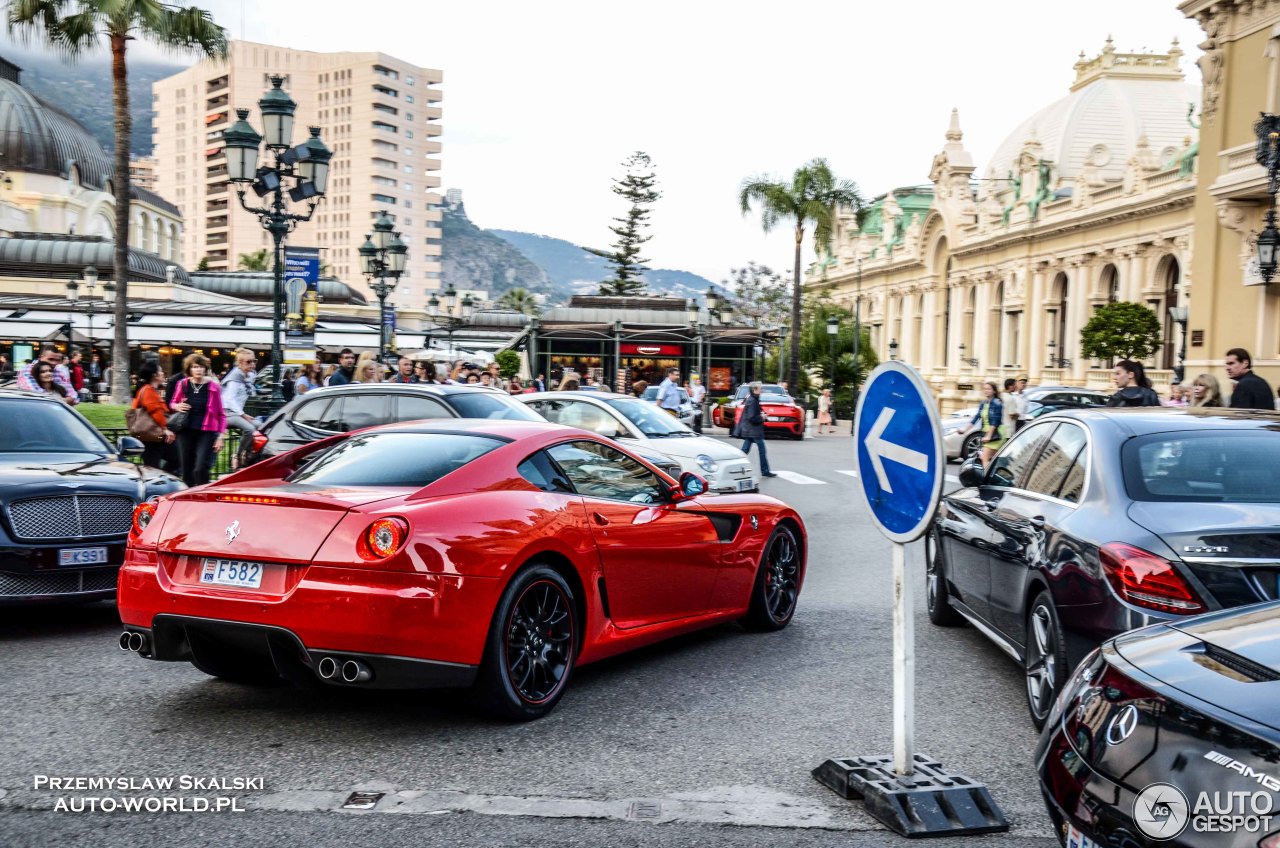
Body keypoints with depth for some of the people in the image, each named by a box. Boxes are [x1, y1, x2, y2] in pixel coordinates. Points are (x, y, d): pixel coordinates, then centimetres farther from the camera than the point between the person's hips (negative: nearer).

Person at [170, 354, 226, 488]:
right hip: (186, 431, 3)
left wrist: (220, 436, -5)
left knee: (201, 469, -14)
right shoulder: (183, 384, 4)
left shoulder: (213, 386, -3)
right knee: (186, 470, 9)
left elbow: (221, 414, 1)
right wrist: (177, 406, -4)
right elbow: (172, 404, 20)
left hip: (207, 432, -3)